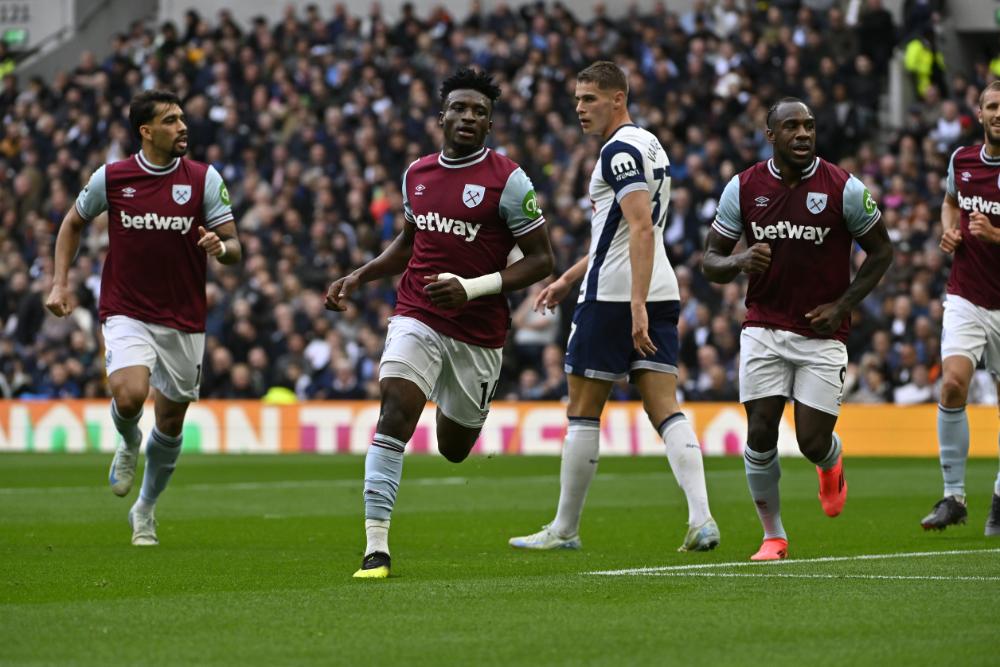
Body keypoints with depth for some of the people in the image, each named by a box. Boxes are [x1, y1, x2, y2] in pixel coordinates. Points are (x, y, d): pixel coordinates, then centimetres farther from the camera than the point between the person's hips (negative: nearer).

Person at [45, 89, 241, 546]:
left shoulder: (204, 179, -4)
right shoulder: (111, 178, -4)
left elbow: (234, 248, -4)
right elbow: (74, 222, 14)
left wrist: (220, 247, -28)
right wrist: (60, 282, 5)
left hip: (184, 320, 2)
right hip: (127, 314, -2)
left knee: (170, 423, 9)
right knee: (129, 395, -27)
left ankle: (145, 510, 33)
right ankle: (128, 444, 10)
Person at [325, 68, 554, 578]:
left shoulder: (508, 180, -9)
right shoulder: (417, 174, 7)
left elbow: (541, 260, -9)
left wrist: (474, 287, -20)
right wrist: (357, 278, 13)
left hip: (478, 332, -2)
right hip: (417, 320, 2)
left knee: (453, 448, 13)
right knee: (394, 415, -21)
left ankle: (470, 415, 53)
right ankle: (376, 547, -22)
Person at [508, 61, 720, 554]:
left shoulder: (619, 150, -12)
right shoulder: (649, 146, 20)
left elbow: (642, 228, -23)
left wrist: (636, 306, -28)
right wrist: (568, 279, 31)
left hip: (613, 298, -9)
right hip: (660, 294, 9)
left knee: (583, 413, 2)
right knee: (665, 409, 0)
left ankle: (564, 529, 10)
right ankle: (701, 519, -15)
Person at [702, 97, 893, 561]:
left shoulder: (844, 189, -7)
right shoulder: (744, 188, -1)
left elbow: (880, 251, 5)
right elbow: (710, 261, 5)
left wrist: (842, 305, -5)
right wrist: (739, 261, -19)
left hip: (822, 332, -1)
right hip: (764, 328, 1)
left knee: (813, 444, -3)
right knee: (760, 434, -8)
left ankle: (831, 463, 36)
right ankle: (773, 535, 9)